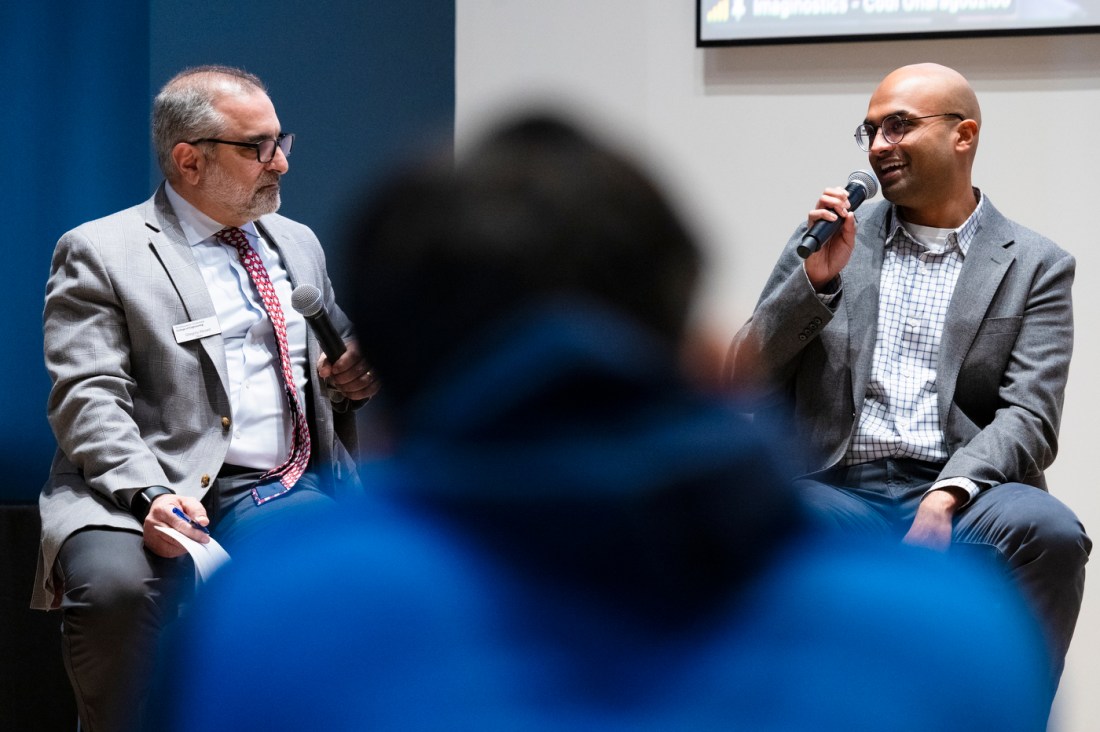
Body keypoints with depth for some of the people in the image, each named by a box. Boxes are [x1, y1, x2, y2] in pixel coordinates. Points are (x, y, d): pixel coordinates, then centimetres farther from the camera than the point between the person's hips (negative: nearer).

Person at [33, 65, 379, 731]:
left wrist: (350, 381, 7)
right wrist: (150, 494, -24)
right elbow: (89, 400, -7)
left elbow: (338, 368, 33)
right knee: (112, 586, -36)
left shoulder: (297, 244, 24)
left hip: (292, 492, 4)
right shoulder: (99, 252, 4)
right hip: (158, 494, -4)